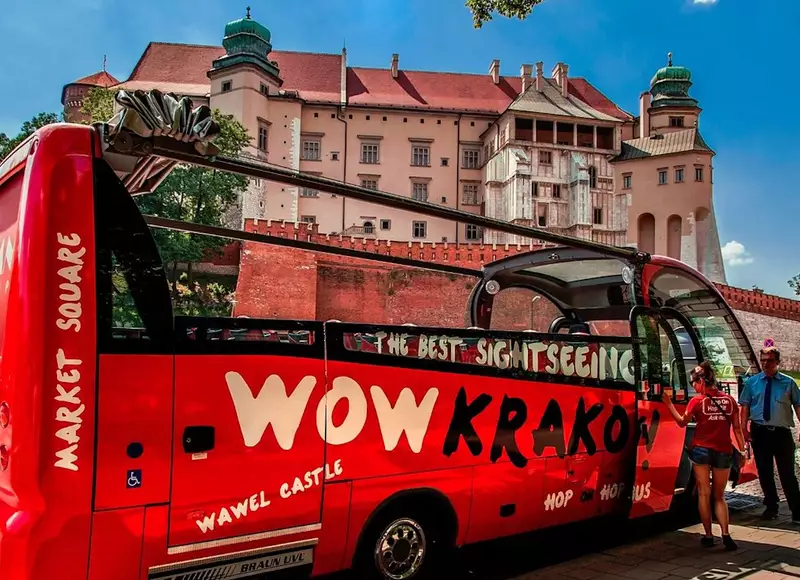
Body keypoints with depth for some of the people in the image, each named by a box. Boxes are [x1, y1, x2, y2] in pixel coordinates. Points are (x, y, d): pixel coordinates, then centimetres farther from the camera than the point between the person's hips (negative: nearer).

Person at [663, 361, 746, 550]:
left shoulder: (697, 400, -7)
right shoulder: (729, 400, 3)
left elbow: (682, 422, 3)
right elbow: (737, 428, 4)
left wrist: (669, 404, 8)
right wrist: (741, 450, 11)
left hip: (701, 450, -3)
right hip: (723, 451, 3)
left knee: (704, 494, 7)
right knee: (719, 496, 13)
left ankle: (708, 536, 7)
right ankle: (725, 534, -1)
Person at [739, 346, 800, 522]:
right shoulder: (752, 382, 5)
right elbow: (745, 406, 4)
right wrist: (744, 428, -4)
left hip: (782, 433, -2)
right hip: (760, 432, 2)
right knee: (764, 472, 11)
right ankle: (771, 507, 26)